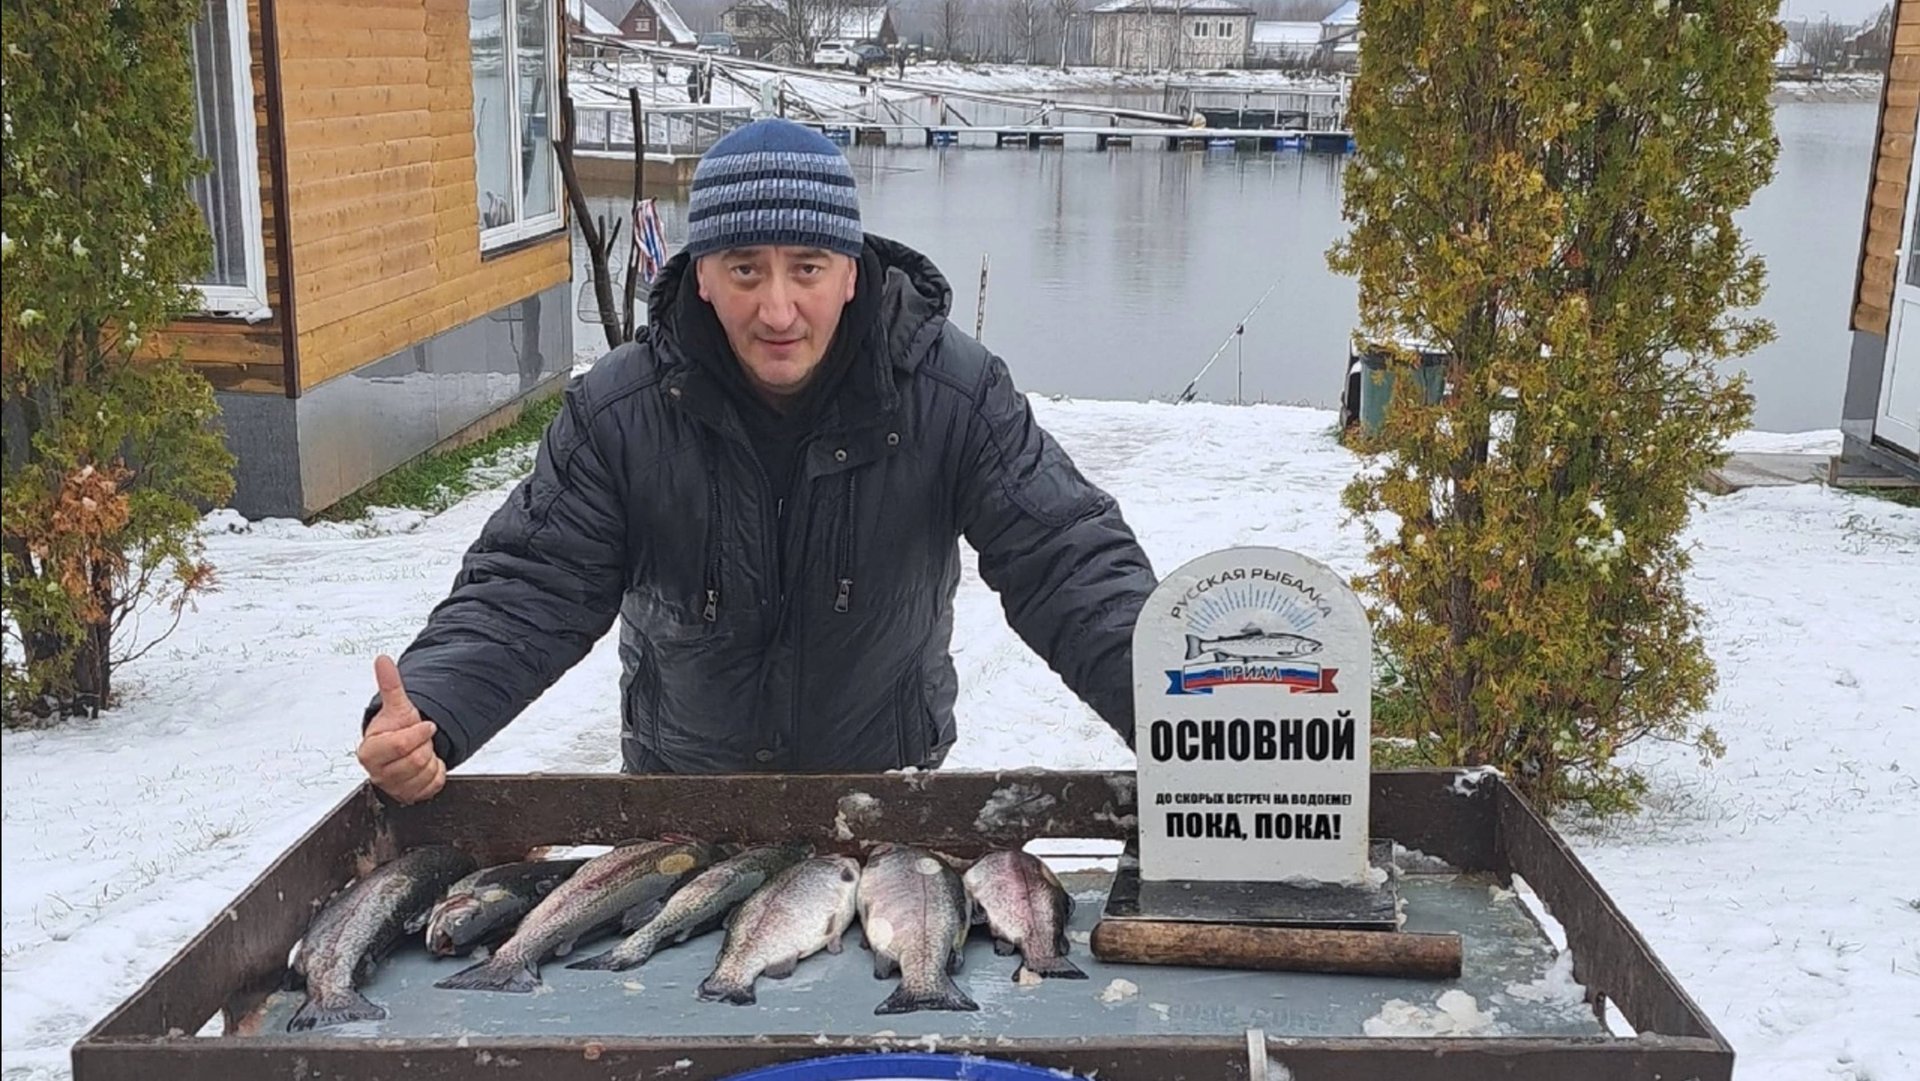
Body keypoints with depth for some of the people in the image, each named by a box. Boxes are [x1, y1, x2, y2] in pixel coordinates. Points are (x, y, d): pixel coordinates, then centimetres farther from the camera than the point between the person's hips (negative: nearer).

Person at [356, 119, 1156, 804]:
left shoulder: (955, 396, -22)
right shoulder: (617, 412, -19)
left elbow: (1066, 561, -22)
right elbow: (529, 585, -18)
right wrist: (425, 715, -36)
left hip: (889, 774, -1)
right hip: (681, 786, 1)